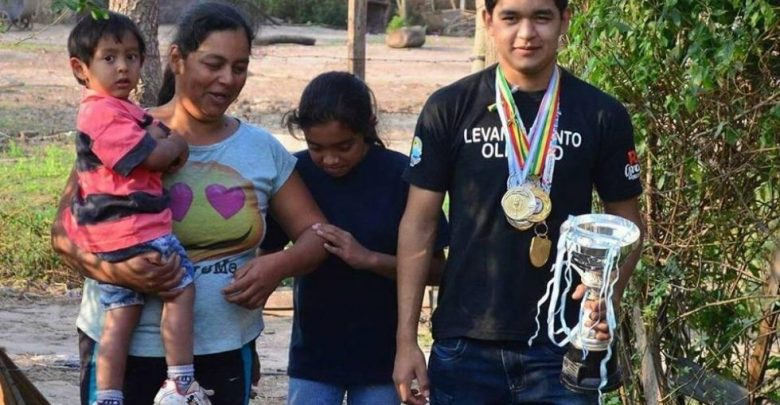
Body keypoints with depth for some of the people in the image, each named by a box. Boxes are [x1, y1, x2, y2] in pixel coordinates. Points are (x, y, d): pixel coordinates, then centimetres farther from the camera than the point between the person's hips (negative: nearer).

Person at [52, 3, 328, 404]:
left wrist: (278, 266, -13)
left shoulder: (263, 149, 6)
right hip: (122, 348, -3)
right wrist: (118, 271, -25)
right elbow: (64, 231, -5)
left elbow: (315, 233, 9)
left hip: (225, 352, 3)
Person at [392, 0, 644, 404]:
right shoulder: (449, 108, -1)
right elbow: (418, 225, 1)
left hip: (562, 346, 0)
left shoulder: (602, 116, 0)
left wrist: (609, 293, -12)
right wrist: (406, 339, -3)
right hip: (464, 344, 0)